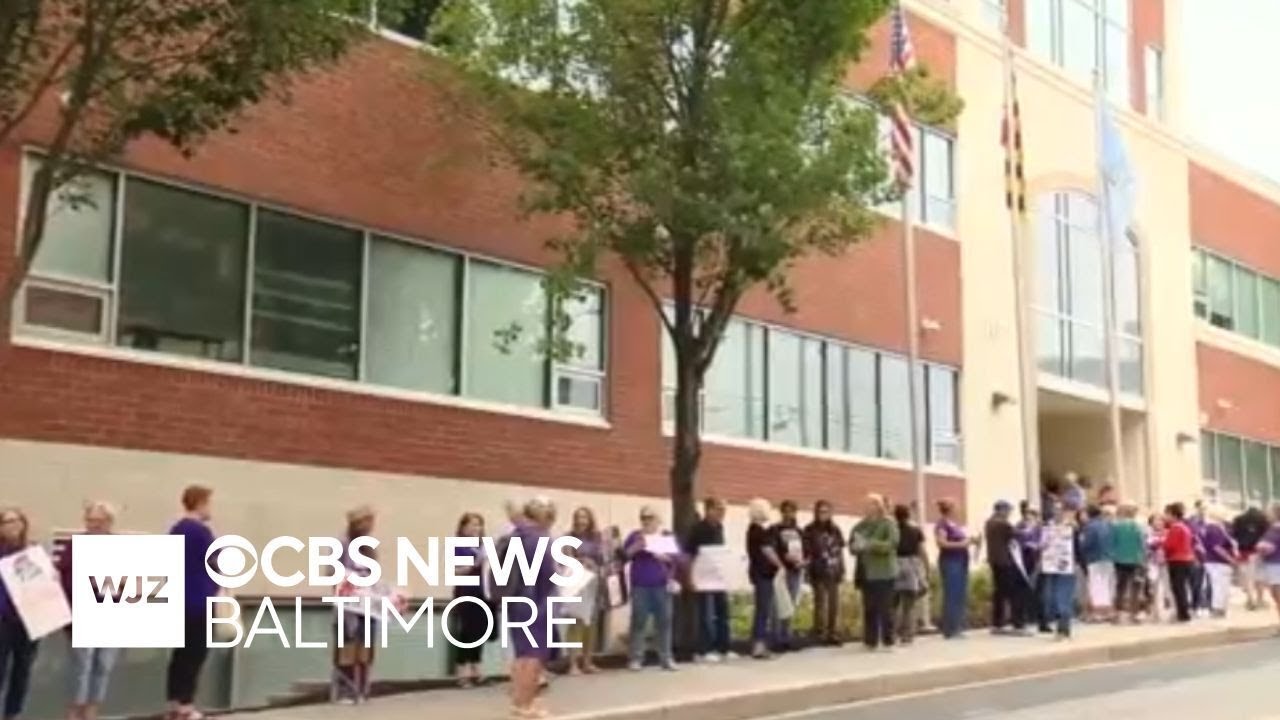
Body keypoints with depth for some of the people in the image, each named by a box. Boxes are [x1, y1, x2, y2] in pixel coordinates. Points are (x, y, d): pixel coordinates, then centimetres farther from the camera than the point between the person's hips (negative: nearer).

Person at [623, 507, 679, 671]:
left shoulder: (667, 536, 11)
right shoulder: (635, 536, 9)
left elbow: (676, 558, 5)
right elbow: (624, 555, 1)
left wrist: (665, 557, -14)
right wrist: (636, 546, -15)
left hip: (661, 585, 1)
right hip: (640, 586, -1)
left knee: (664, 621, 0)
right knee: (639, 621, -3)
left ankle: (666, 658, 5)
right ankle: (635, 658, 0)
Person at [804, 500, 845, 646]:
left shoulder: (835, 529, 10)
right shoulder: (810, 530, -2)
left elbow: (840, 551, 14)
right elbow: (807, 552, -4)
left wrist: (842, 570, 10)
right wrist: (808, 571, -11)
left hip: (834, 573, 4)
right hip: (819, 573, -4)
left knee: (834, 604, 6)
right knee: (820, 604, -2)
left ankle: (833, 634, 13)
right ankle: (820, 635, 4)